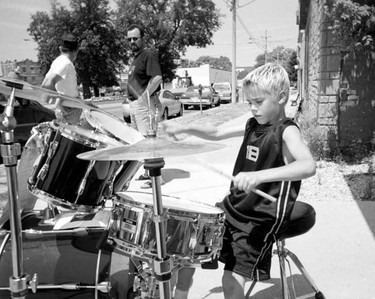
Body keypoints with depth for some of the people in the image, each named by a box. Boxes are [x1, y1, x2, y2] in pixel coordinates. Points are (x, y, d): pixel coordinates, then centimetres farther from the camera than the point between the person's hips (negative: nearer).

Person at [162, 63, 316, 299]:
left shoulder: (287, 131, -17)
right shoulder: (253, 125, 6)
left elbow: (308, 166, -36)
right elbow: (217, 133, 17)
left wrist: (259, 175, -50)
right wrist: (185, 128, -1)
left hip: (262, 219, -8)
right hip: (234, 207, 8)